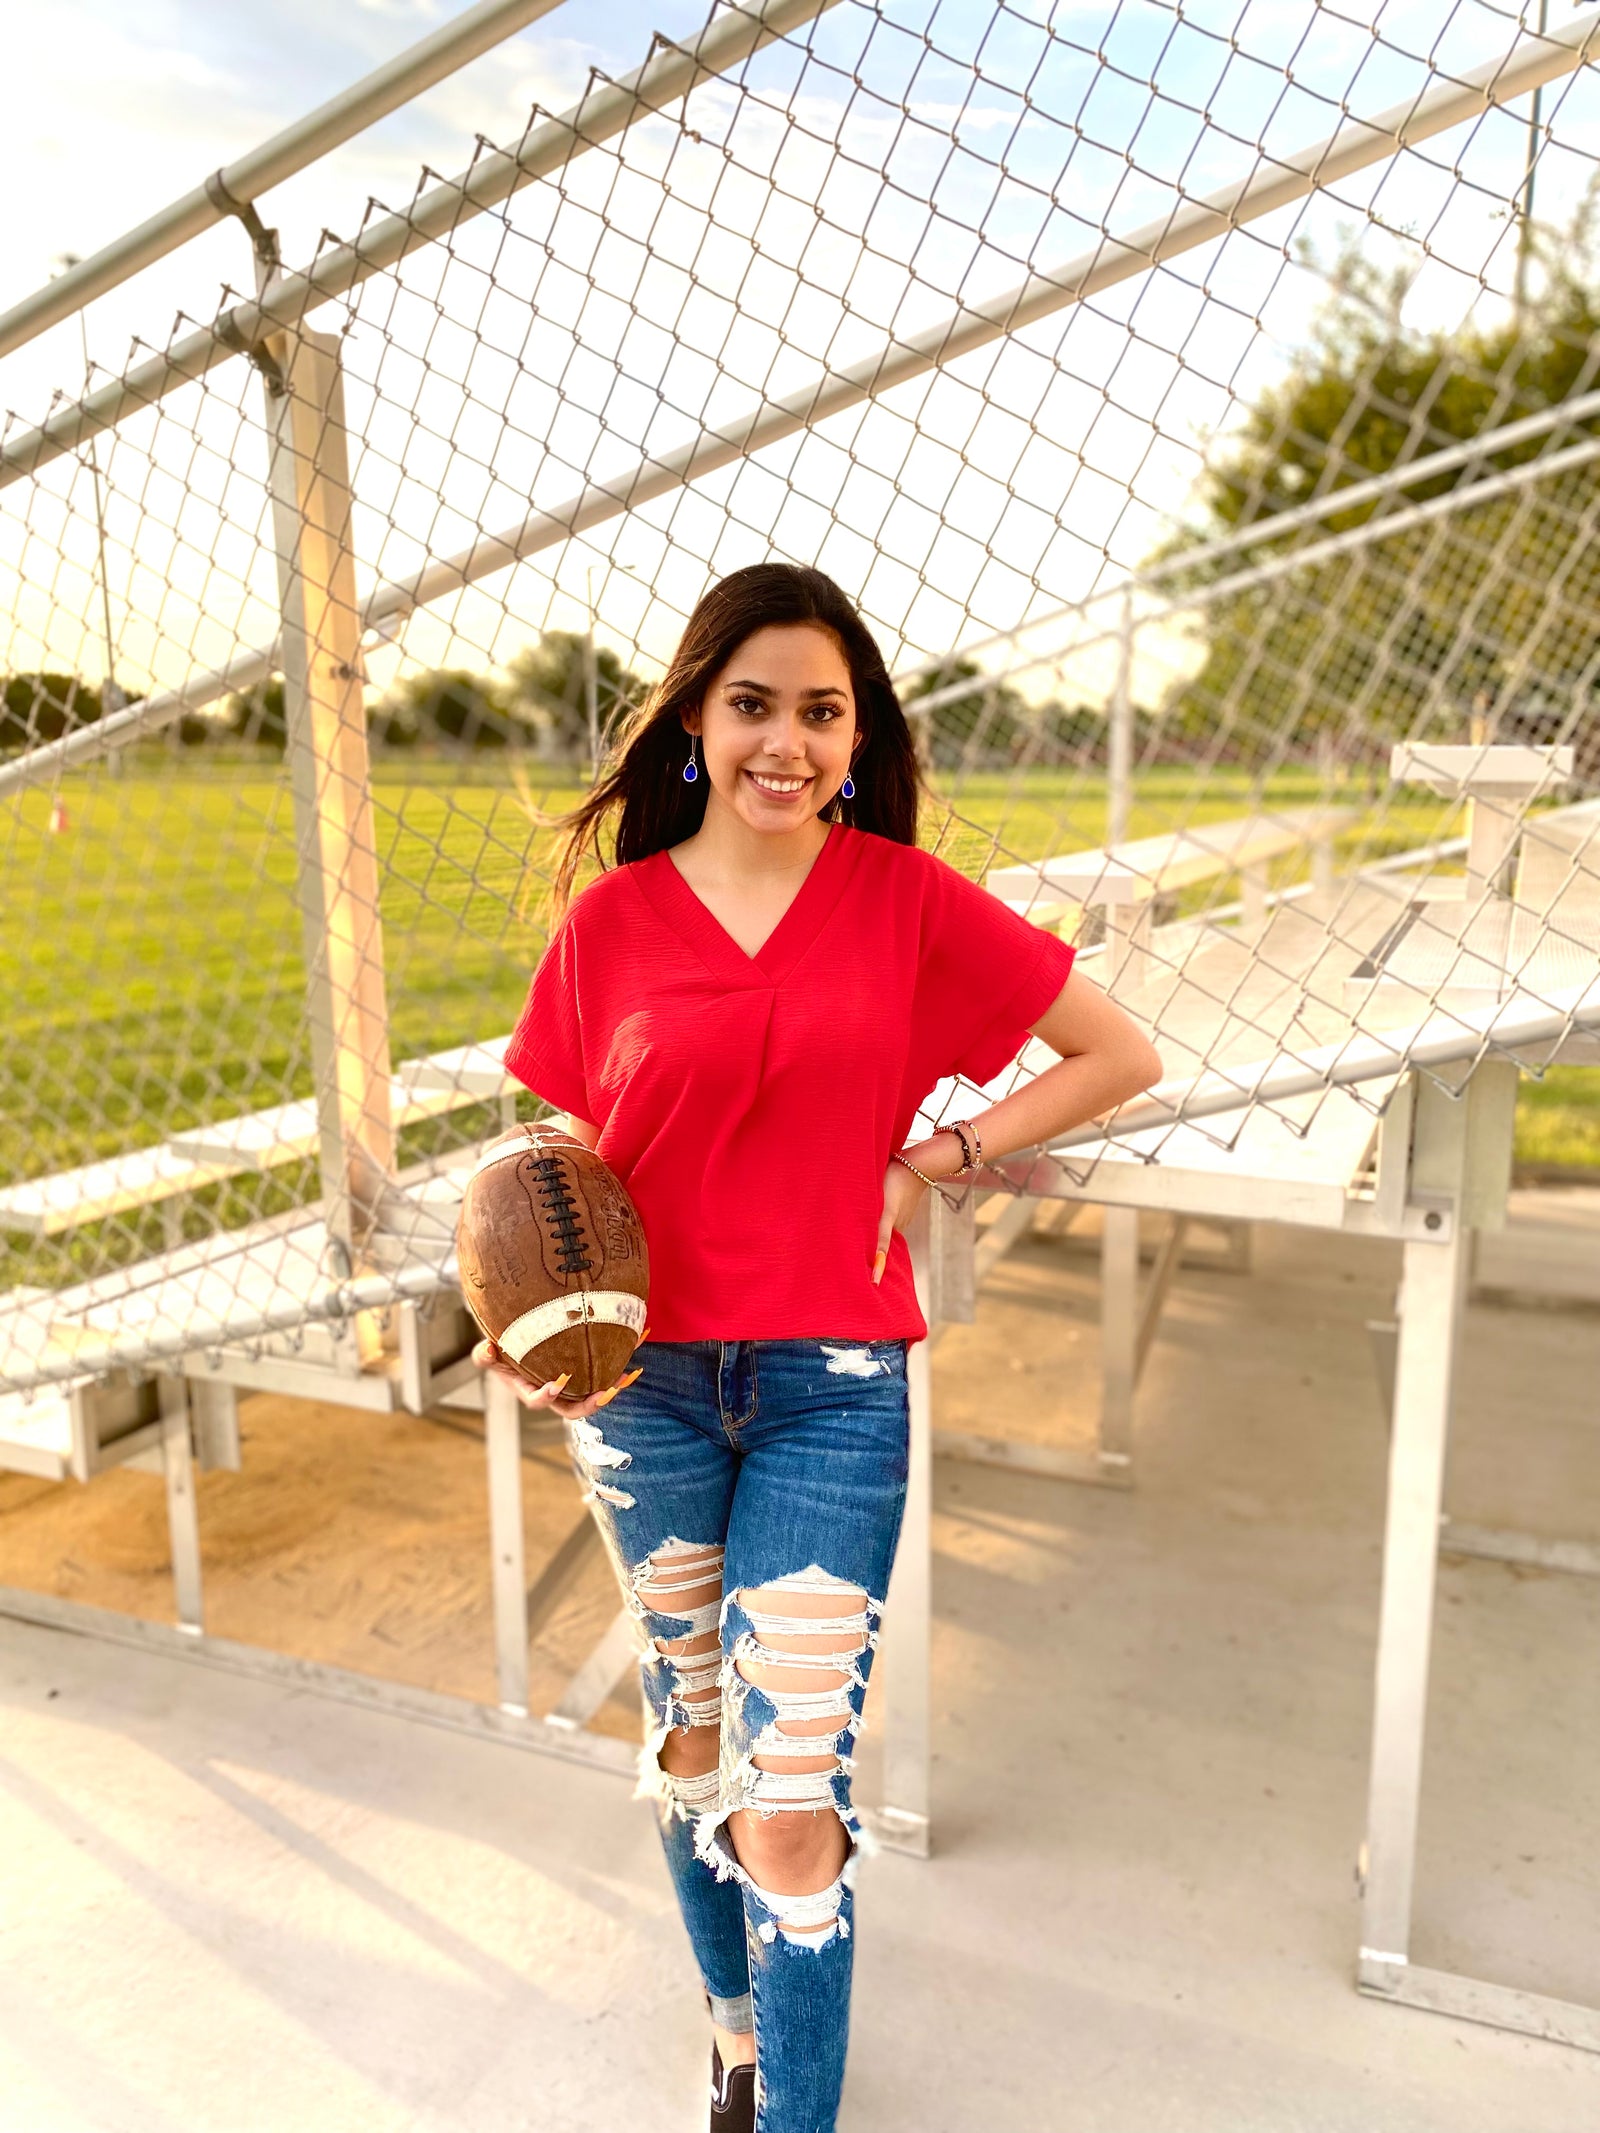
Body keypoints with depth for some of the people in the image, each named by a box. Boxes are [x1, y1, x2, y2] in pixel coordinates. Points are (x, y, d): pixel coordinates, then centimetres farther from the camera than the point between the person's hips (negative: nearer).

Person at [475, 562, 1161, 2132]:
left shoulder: (909, 901, -4)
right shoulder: (611, 920, -2)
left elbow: (1121, 1057, 2)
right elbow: (577, 1163, 6)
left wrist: (935, 1160, -6)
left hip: (832, 1392, -2)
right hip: (647, 1383, 2)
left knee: (790, 1802, -2)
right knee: (691, 1735, 20)